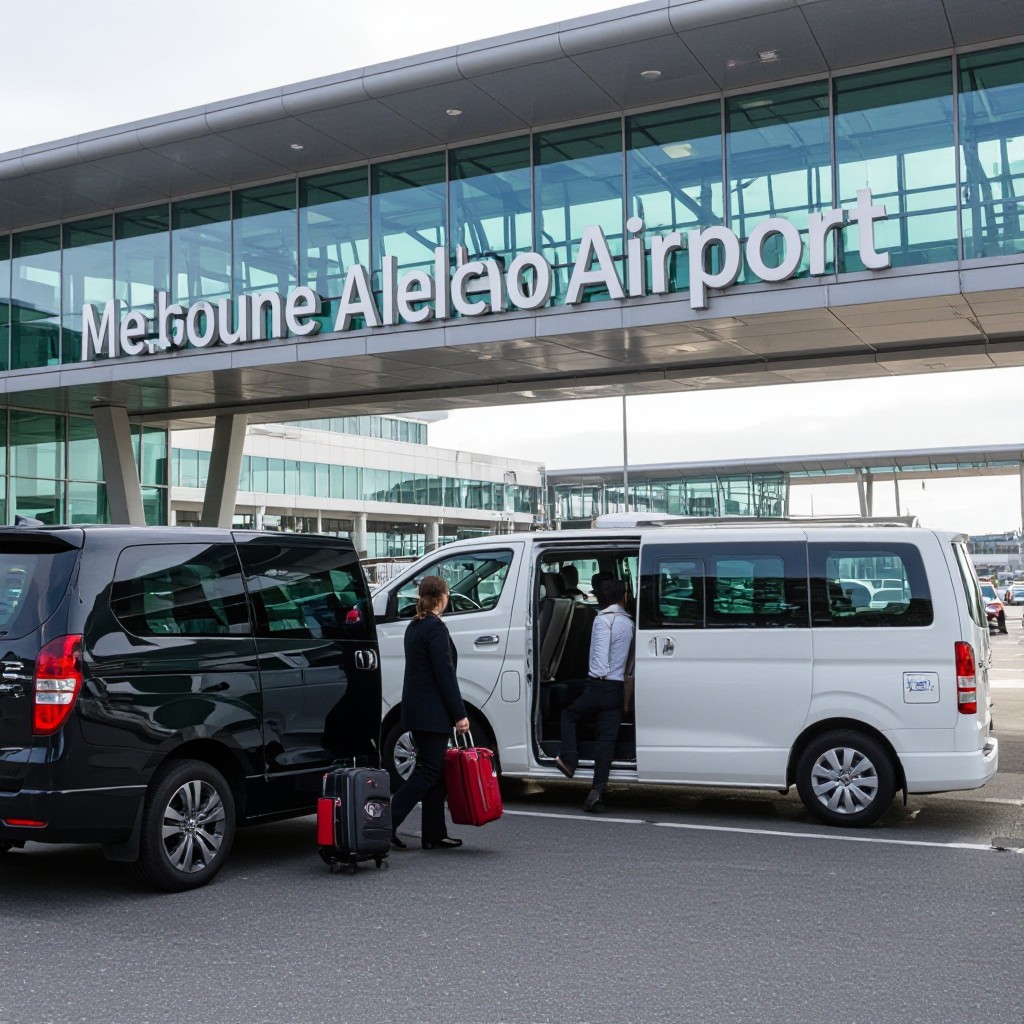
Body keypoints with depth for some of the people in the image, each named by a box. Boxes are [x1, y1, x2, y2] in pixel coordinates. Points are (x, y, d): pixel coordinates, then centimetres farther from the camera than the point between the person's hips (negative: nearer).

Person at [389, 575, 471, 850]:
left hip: (416, 709, 9)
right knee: (428, 771, -5)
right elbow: (445, 674, -17)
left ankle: (434, 835, 14)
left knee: (431, 770, 11)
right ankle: (387, 825, -9)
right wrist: (460, 714, -15)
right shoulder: (436, 628, -15)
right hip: (432, 711, -9)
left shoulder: (414, 626, 14)